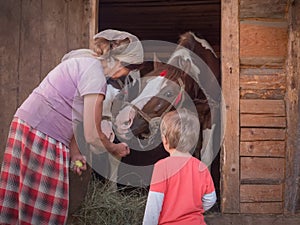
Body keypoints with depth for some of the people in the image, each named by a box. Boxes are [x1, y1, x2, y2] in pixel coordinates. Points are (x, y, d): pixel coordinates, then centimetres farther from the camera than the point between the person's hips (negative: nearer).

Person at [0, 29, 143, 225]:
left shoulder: (83, 60, 15)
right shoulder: (95, 75, -14)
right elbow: (92, 135, -13)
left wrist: (75, 153, 15)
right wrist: (115, 149, 6)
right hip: (43, 138, -10)